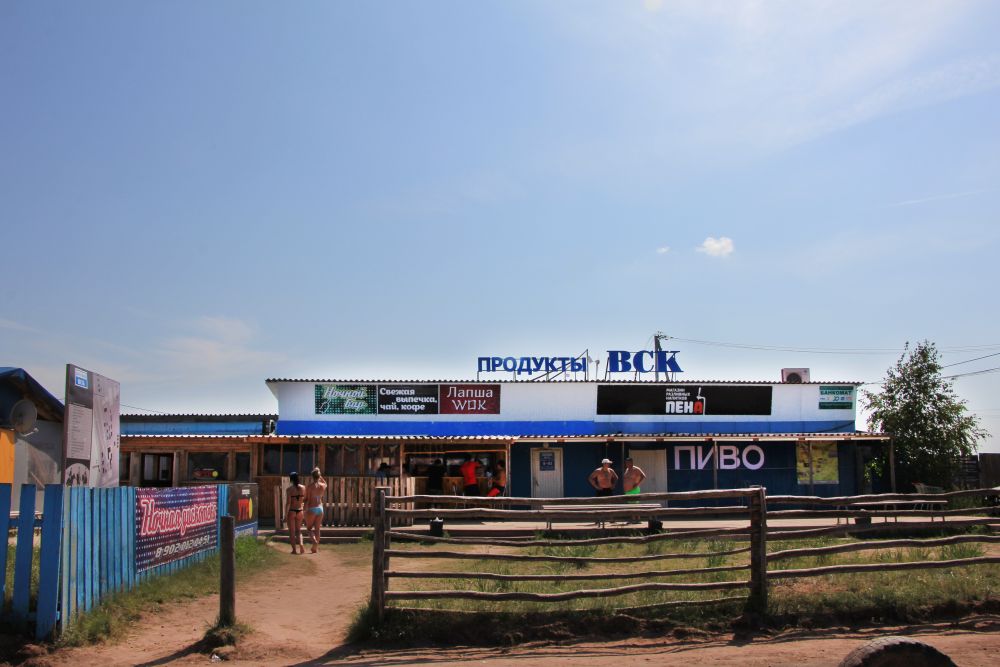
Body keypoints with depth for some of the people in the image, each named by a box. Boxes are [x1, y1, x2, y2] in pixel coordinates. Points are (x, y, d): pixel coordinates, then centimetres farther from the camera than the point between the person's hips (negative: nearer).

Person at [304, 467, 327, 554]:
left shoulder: (309, 486, -12)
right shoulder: (323, 486, 0)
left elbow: (307, 499, -11)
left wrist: (305, 510, -4)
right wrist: (320, 476, 17)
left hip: (311, 509, -4)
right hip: (320, 508, 4)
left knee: (309, 528, 6)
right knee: (317, 529, 12)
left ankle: (314, 541, -21)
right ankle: (315, 548, 14)